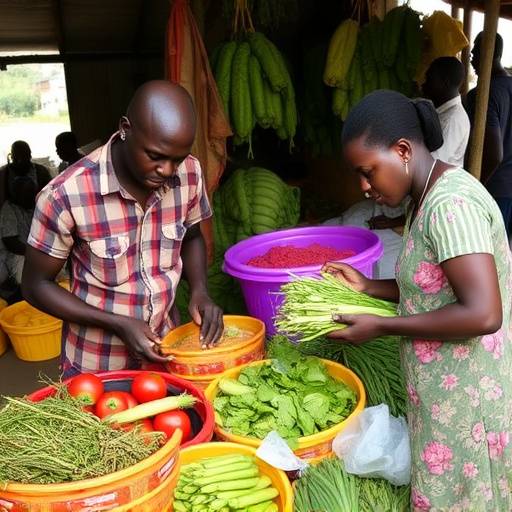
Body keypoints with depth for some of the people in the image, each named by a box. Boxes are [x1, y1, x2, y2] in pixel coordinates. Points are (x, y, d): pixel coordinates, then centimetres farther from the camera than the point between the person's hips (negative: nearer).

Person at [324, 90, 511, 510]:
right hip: (448, 390, 9)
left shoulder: (449, 204, -23)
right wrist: (367, 286, 2)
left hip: (466, 396, -9)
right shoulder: (429, 198, 7)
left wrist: (381, 327, -21)